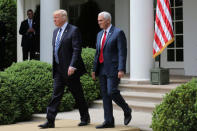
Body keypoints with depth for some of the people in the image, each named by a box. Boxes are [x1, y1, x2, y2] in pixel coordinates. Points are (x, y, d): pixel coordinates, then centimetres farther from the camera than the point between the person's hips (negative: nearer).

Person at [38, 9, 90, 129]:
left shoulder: (74, 30, -10)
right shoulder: (56, 31, 15)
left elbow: (77, 50, -17)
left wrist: (72, 66, -25)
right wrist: (55, 67, 17)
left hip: (70, 69, -7)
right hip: (58, 70, 7)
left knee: (78, 94, 5)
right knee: (56, 94, 1)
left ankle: (85, 118, 21)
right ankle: (50, 121, -1)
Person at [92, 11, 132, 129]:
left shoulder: (118, 33, -7)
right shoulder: (100, 34, 15)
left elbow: (122, 52, -12)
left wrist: (121, 69, -20)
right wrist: (95, 69, 12)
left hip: (113, 69, -7)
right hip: (102, 69, 7)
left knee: (112, 92, -14)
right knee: (105, 94, 4)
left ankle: (127, 110, 11)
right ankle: (109, 121, 6)